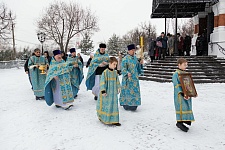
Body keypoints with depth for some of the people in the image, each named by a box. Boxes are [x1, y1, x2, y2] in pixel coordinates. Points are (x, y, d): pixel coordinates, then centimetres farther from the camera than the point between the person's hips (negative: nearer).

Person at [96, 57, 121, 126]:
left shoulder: (115, 72, 5)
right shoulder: (105, 72, -14)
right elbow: (102, 82, -16)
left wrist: (118, 88, 23)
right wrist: (103, 91, -21)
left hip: (114, 92, 6)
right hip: (107, 93, -6)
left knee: (114, 106, 6)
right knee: (106, 106, 5)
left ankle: (114, 121, 14)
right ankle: (102, 118, 27)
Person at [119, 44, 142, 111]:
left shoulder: (135, 58, 11)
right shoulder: (125, 58, -12)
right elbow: (123, 68, -17)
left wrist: (140, 63, 2)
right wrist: (127, 73, -32)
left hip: (135, 77, 7)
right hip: (128, 78, -7)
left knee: (135, 90, 9)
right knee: (127, 90, -3)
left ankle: (133, 104, 21)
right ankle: (126, 104, 8)